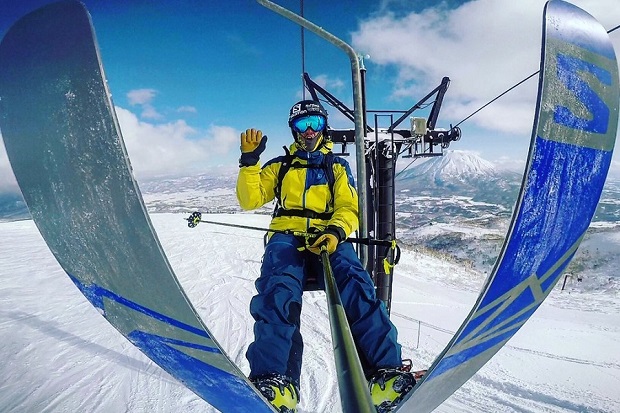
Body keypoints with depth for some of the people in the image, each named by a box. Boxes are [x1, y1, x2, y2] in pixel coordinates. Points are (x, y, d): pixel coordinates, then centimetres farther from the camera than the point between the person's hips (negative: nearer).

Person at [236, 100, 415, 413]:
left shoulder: (338, 166, 23)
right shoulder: (280, 166, 24)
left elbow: (349, 208, 10)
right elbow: (249, 200, 14)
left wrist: (336, 231, -13)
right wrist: (249, 161, -1)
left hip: (329, 239, 0)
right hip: (287, 237, 0)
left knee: (356, 285, -31)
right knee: (278, 289, -32)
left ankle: (385, 371, -36)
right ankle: (274, 379, -39)